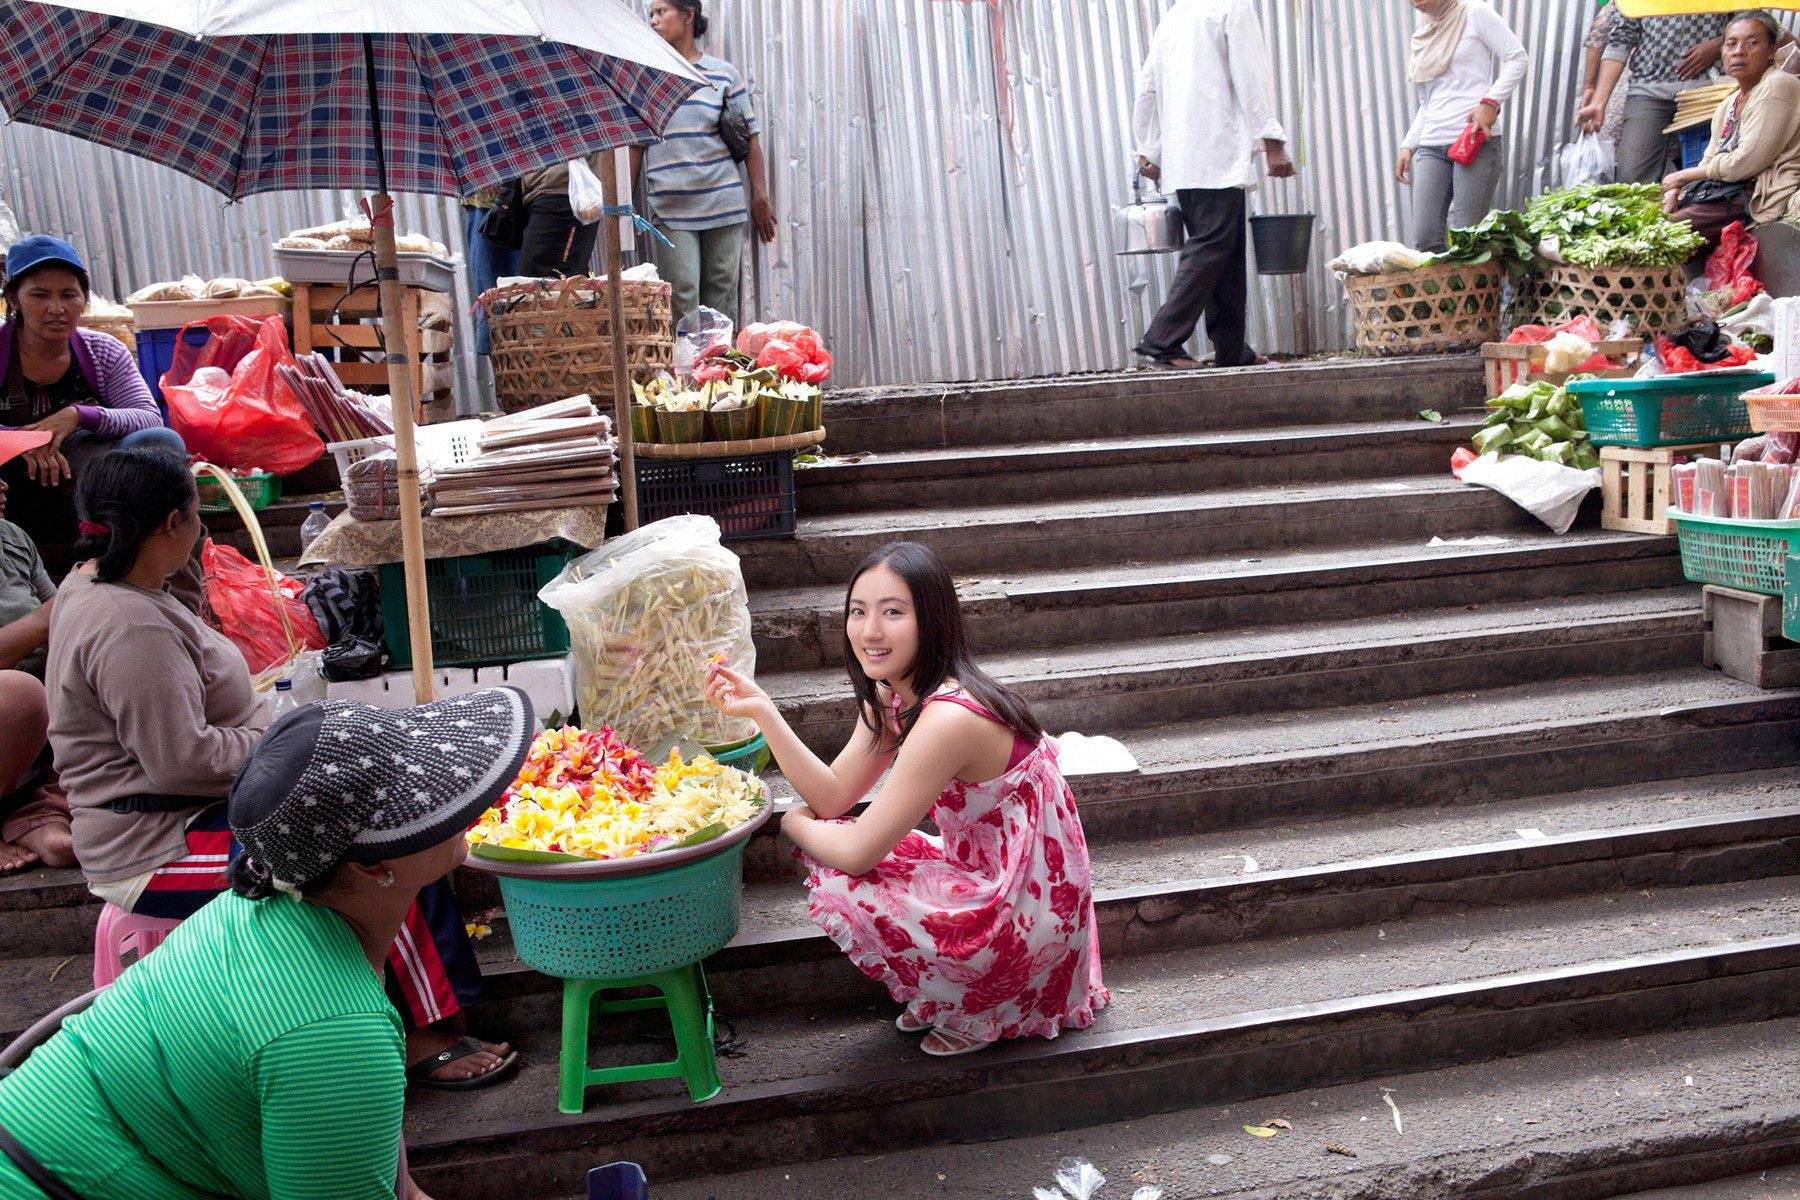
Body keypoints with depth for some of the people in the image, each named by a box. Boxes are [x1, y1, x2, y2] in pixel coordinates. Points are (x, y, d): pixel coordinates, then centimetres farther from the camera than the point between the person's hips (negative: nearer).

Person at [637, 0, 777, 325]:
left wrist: (761, 196, 1)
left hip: (724, 202, 0)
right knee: (681, 296, -9)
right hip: (669, 209, 0)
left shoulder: (722, 73, 7)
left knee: (722, 293, 3)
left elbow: (750, 137, 7)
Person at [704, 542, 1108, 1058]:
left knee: (839, 889, -16)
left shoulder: (947, 719, -29)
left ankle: (974, 1014, 5)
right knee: (830, 849, 7)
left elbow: (858, 852, -25)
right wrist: (762, 710, -8)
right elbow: (833, 796, 0)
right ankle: (944, 995, 18)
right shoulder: (894, 697, 2)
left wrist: (794, 824, -3)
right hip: (990, 880, 9)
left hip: (1026, 921, -9)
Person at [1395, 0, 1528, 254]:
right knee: (1424, 237, -8)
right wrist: (1408, 146, 13)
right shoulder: (1422, 36, 22)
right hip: (1431, 145, 5)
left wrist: (1490, 102, -14)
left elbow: (1517, 57, 0)